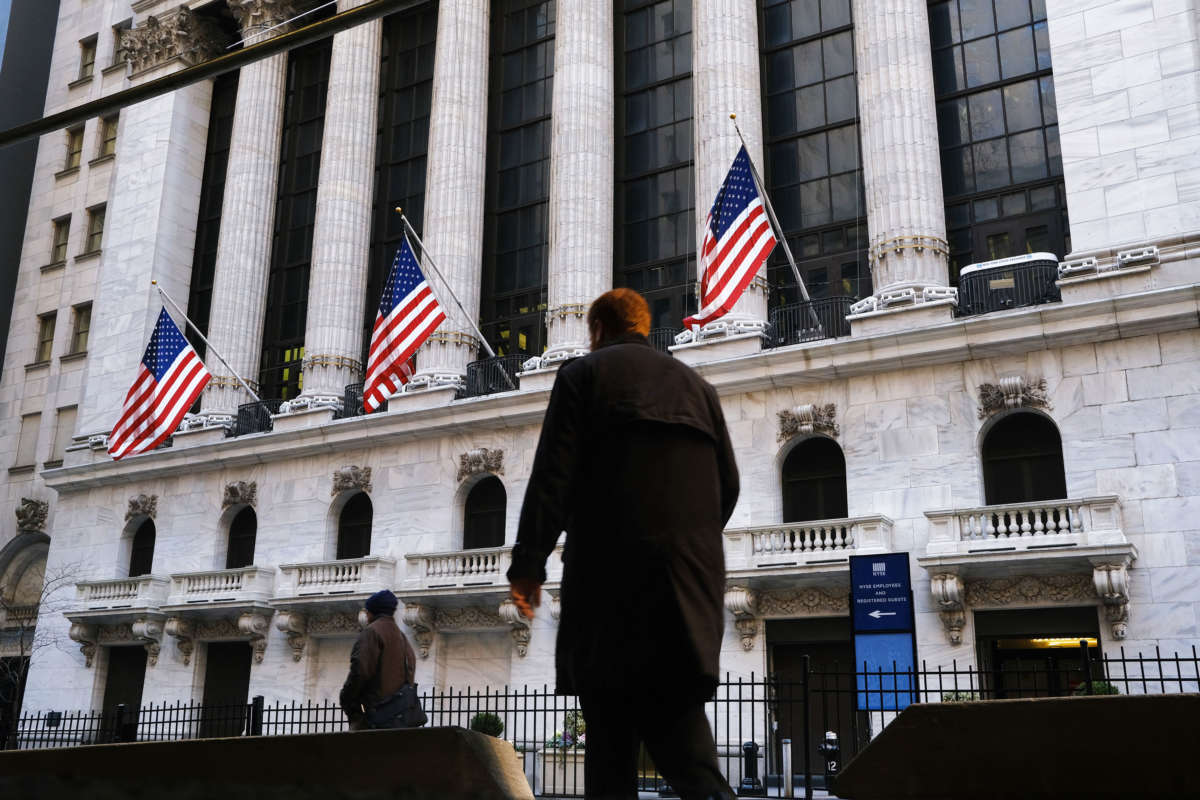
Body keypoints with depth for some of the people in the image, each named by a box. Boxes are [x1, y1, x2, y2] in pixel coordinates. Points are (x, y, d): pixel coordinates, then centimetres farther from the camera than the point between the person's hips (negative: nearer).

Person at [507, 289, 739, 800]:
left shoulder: (583, 374, 5)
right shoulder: (695, 384, 19)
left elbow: (553, 475, -6)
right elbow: (728, 483, 17)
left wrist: (528, 564, -5)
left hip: (612, 566, -4)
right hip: (692, 570, 4)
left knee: (610, 719, 2)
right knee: (675, 707, 2)